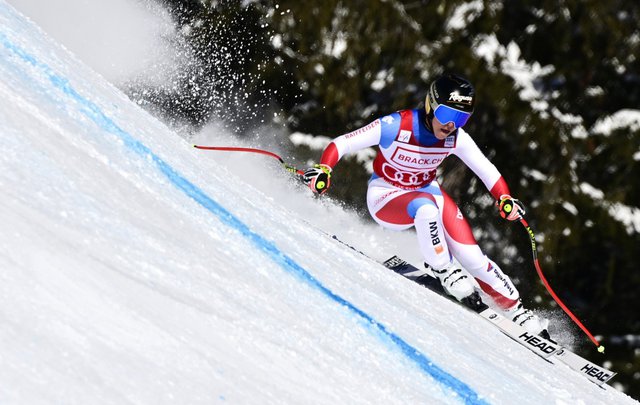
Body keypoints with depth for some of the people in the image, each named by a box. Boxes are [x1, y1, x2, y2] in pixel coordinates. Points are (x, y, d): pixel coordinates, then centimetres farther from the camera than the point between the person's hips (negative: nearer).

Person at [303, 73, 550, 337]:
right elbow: (341, 144, -24)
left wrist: (505, 199, -22)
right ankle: (443, 270, -18)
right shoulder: (396, 126, -28)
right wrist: (323, 170, -42)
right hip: (385, 197, -4)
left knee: (472, 257, -10)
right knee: (426, 207, -39)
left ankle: (516, 309, 5)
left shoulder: (456, 138, -15)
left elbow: (485, 169, -4)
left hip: (426, 191, 4)